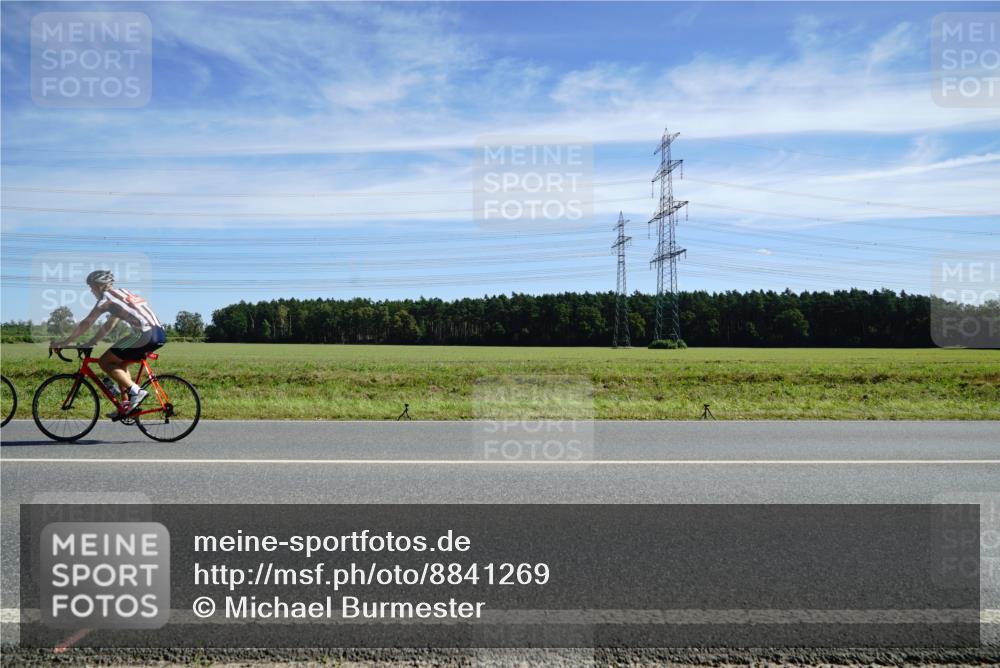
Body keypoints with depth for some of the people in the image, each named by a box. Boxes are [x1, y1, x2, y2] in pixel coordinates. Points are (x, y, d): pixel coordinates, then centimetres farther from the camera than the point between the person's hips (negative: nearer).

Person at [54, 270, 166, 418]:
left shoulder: (107, 296, 4)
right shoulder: (121, 293, 29)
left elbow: (86, 323, 6)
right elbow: (108, 326, 34)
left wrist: (65, 342, 14)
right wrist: (90, 343, 35)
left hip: (145, 333, -9)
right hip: (160, 333, 9)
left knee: (104, 361, 3)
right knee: (119, 363, 23)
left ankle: (136, 391, -5)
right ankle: (127, 406, 20)